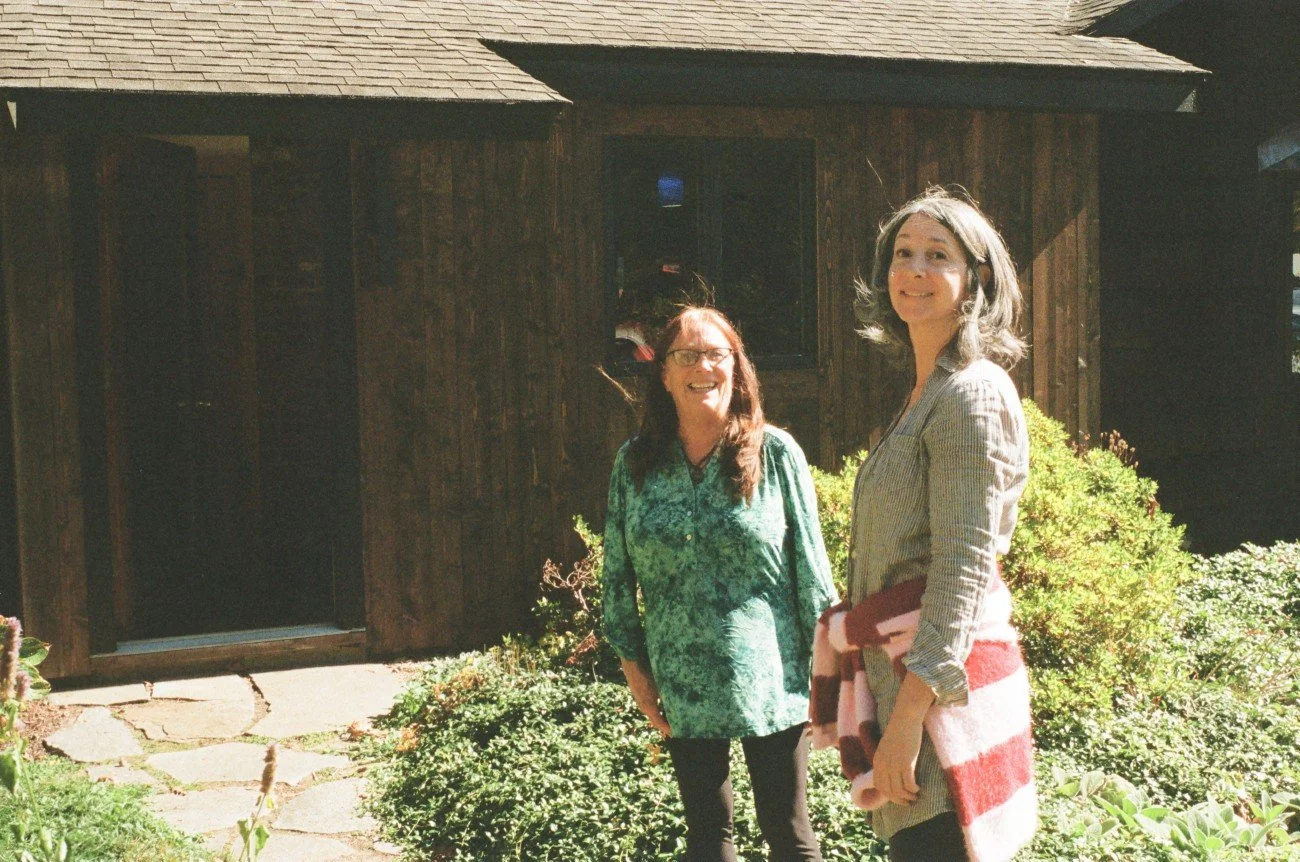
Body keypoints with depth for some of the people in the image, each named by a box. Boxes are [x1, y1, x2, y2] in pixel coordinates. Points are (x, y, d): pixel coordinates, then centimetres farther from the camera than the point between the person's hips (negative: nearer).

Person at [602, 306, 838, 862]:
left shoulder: (775, 454, -6)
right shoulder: (635, 462, 0)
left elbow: (811, 568, -3)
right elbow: (618, 572, 6)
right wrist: (632, 664, 5)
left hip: (769, 678, -2)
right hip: (682, 685, 3)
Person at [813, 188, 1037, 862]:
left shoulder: (972, 392, -12)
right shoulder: (925, 393, 17)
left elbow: (962, 570, -19)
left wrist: (907, 717, -22)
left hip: (941, 683, -10)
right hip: (903, 676, 10)